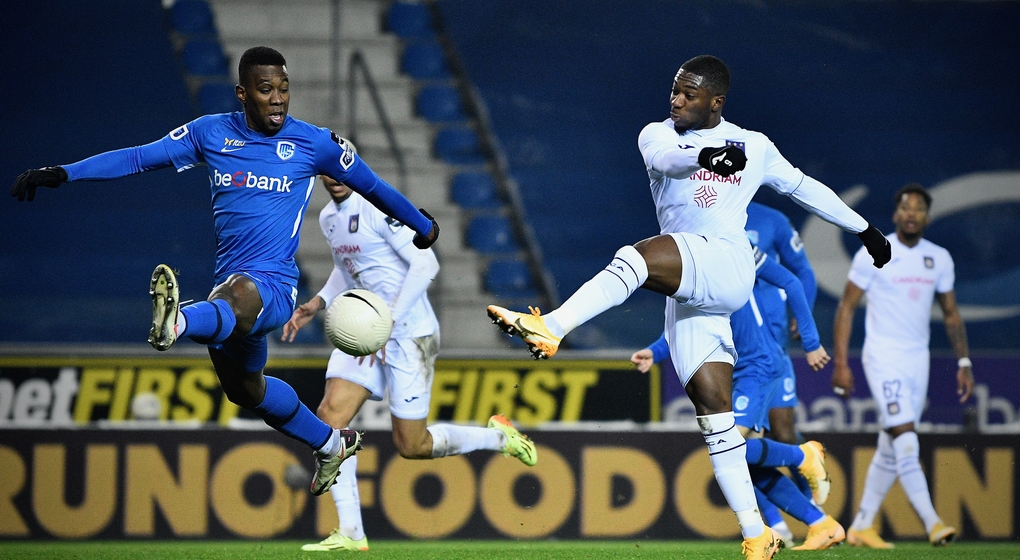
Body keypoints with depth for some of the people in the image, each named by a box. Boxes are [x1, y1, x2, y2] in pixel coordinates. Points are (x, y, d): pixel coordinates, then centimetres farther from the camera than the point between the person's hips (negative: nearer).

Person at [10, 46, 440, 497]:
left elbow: (371, 186, 13)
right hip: (229, 285, 6)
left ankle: (177, 321, -76)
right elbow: (139, 157, 6)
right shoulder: (211, 133, 6)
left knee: (234, 297, -42)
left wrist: (422, 226, 26)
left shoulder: (313, 142, -1)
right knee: (244, 389, 24)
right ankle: (330, 444, 46)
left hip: (273, 285, -6)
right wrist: (62, 174, -3)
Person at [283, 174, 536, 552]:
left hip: (409, 334, -8)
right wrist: (317, 304, 9)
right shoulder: (328, 218, 11)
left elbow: (425, 263, -23)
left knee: (411, 446, -2)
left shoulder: (377, 207, -17)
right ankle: (350, 533, -6)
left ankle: (499, 437, 23)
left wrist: (386, 323, -25)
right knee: (330, 417, -10)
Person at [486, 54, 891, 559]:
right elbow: (664, 157, -9)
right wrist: (706, 155, -29)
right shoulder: (658, 135, 15)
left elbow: (804, 188, 29)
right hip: (687, 292, 3)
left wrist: (864, 228, 35)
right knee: (713, 409, -2)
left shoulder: (754, 147, 16)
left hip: (726, 266, -3)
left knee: (636, 257, -31)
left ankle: (549, 329, -44)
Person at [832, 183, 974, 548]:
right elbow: (846, 307, -3)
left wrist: (963, 362, 9)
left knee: (891, 450, 8)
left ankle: (861, 527, 17)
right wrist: (840, 363, -9)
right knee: (905, 439, -17)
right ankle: (932, 523, -24)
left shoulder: (939, 259, 8)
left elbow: (951, 314, 17)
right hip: (883, 358, -5)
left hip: (918, 360, 5)